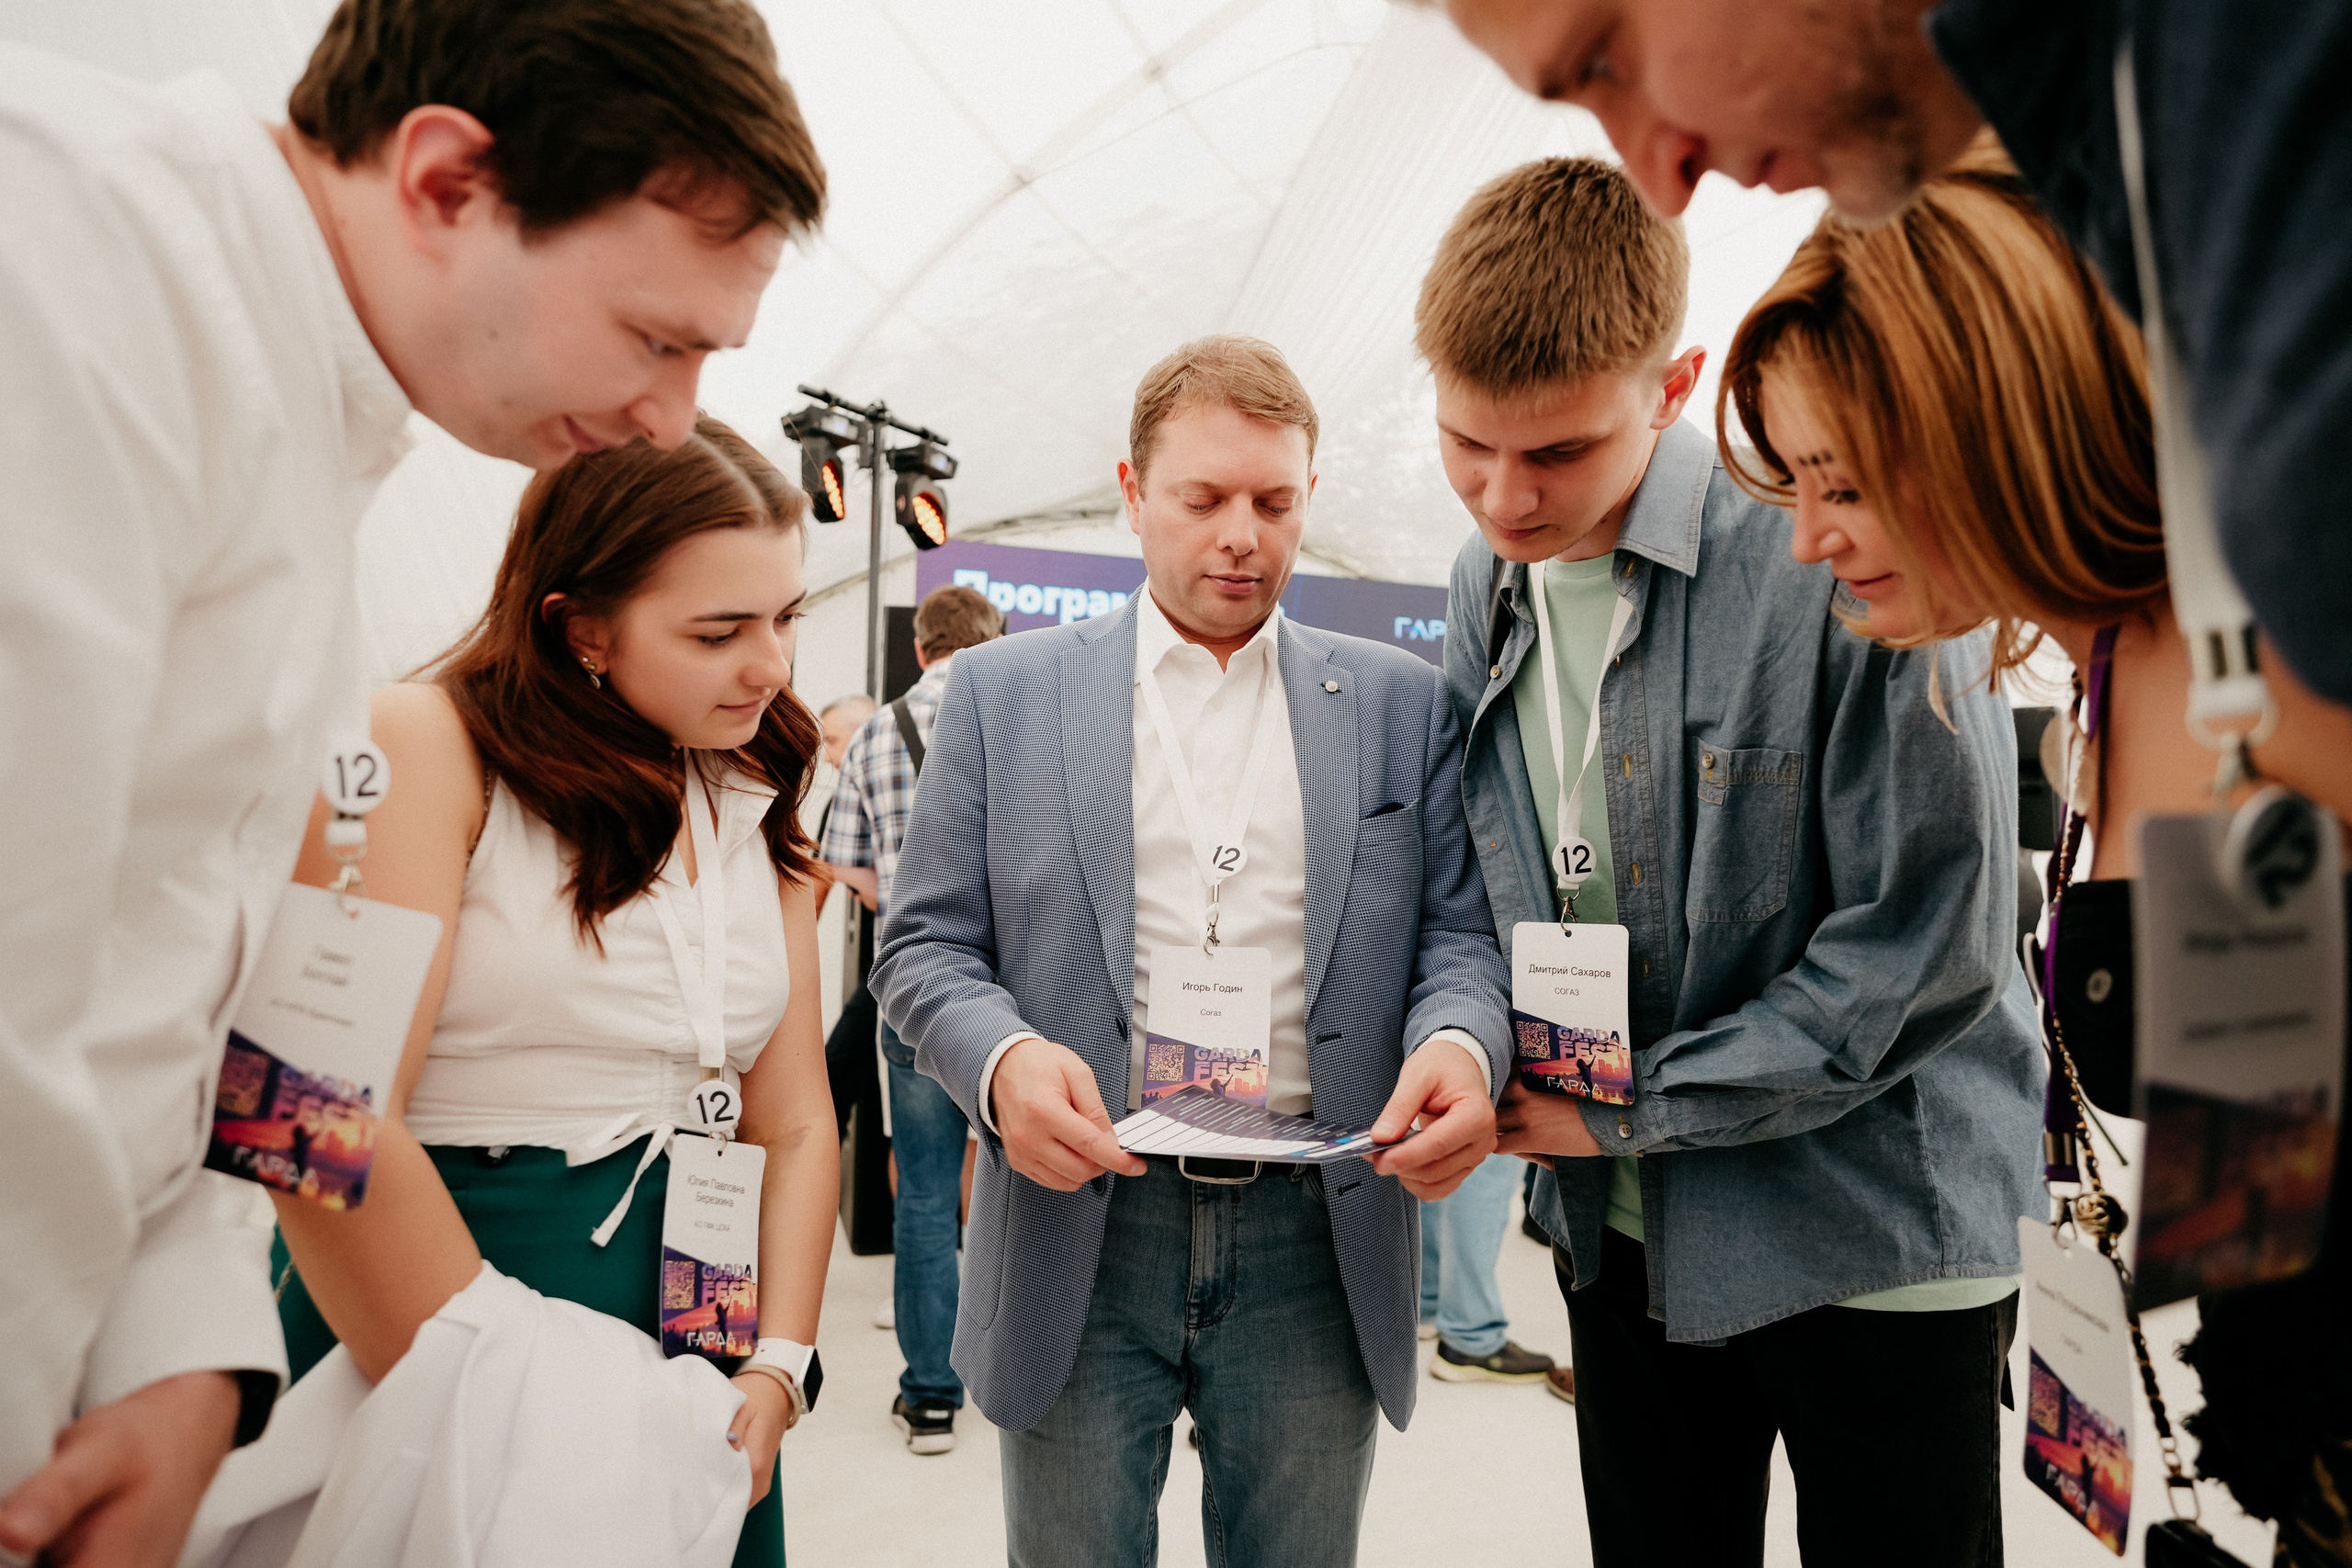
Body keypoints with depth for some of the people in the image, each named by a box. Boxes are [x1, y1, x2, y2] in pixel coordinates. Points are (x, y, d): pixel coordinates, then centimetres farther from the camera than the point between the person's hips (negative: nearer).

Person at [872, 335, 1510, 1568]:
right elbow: (924, 946, 2)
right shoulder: (1003, 692, 3)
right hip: (1081, 1227, -1)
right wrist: (1000, 1060, -19)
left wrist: (1461, 1041, -17)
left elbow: (1457, 928, 5)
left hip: (1319, 1239, 2)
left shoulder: (1400, 703, 7)